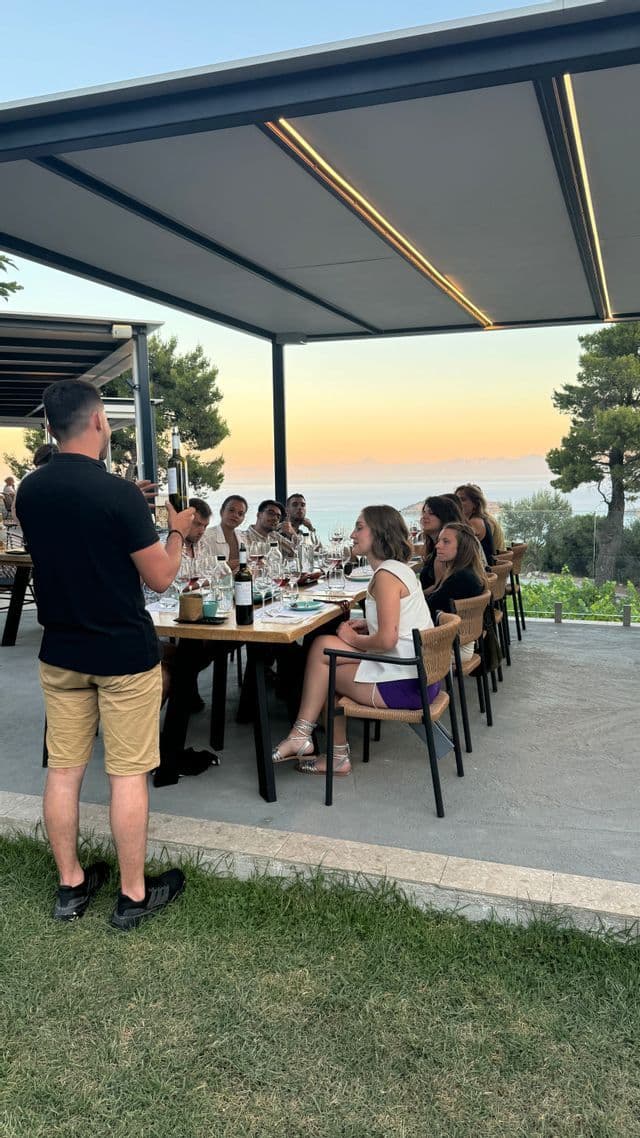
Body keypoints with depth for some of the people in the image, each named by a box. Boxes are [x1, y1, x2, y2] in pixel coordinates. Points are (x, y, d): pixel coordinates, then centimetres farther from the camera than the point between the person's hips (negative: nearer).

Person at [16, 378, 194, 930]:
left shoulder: (29, 491, 0)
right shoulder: (119, 494, -20)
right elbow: (160, 578, -12)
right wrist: (177, 531, 5)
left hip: (60, 653, 6)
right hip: (124, 655, -6)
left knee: (63, 770, 13)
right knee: (128, 774, 5)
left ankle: (71, 885, 28)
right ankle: (134, 894, 19)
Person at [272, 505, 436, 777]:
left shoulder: (386, 575, -16)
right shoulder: (400, 568, 15)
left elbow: (387, 640, -23)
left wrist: (354, 639, -5)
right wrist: (367, 625, 10)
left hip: (405, 685, -10)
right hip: (419, 674, 10)